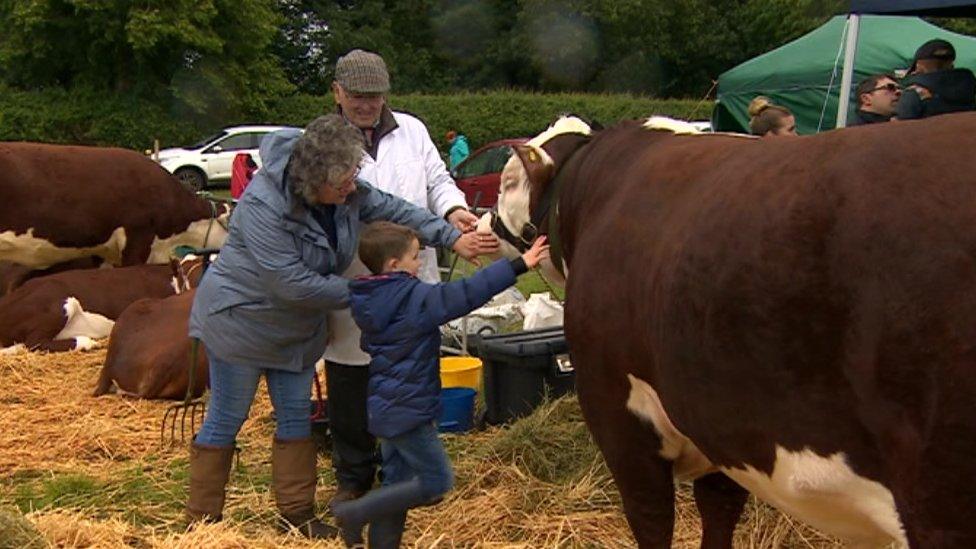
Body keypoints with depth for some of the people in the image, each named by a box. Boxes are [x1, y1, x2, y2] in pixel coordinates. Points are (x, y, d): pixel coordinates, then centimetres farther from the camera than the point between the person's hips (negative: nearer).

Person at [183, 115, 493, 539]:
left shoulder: (347, 192, -11)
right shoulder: (264, 205, -33)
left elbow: (396, 210, 0)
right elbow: (293, 284, -32)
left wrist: (453, 238, -10)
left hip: (296, 329, 7)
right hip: (240, 320, -7)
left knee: (296, 416, 12)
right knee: (226, 420, 3)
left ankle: (297, 515, 24)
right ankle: (202, 521, 16)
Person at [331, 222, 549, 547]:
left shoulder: (373, 301, 6)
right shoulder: (417, 300, -20)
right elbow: (467, 294, -26)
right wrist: (518, 265, -26)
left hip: (386, 407, 9)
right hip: (408, 409, -9)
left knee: (398, 480, 17)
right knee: (436, 482, -1)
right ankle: (354, 514, -1)